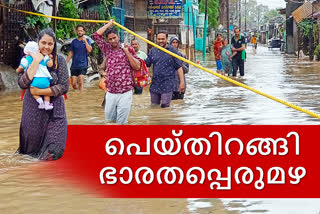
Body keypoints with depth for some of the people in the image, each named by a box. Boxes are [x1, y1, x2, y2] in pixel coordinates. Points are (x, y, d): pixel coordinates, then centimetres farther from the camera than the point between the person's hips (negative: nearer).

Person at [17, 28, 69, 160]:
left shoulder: (59, 60, -2)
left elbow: (64, 87, -10)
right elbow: (22, 84, -18)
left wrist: (39, 91, -16)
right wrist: (36, 62, -19)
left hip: (54, 111, 0)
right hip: (33, 109, 0)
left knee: (53, 152, -1)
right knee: (32, 142, 11)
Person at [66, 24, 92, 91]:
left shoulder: (87, 40, 4)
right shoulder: (74, 41, 10)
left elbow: (89, 50, -12)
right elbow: (71, 53, 14)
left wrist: (85, 40, -12)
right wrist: (66, 62, 7)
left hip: (83, 65, -3)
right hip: (74, 65, 3)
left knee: (80, 82, -13)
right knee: (74, 84, 3)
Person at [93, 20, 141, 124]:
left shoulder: (128, 49, 3)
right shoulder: (107, 49, 10)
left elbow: (137, 66, -4)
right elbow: (96, 35, 2)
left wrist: (127, 52, -9)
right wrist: (109, 24, 8)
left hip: (125, 93, -3)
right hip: (110, 92, 3)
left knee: (121, 122, -2)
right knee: (109, 120, 7)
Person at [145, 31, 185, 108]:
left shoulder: (172, 50, -1)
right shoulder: (153, 50, 9)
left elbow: (179, 67, -2)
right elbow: (146, 64, 11)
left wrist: (182, 82, -7)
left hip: (167, 84, -4)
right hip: (155, 84, 4)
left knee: (165, 106, -6)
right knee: (154, 106, 10)